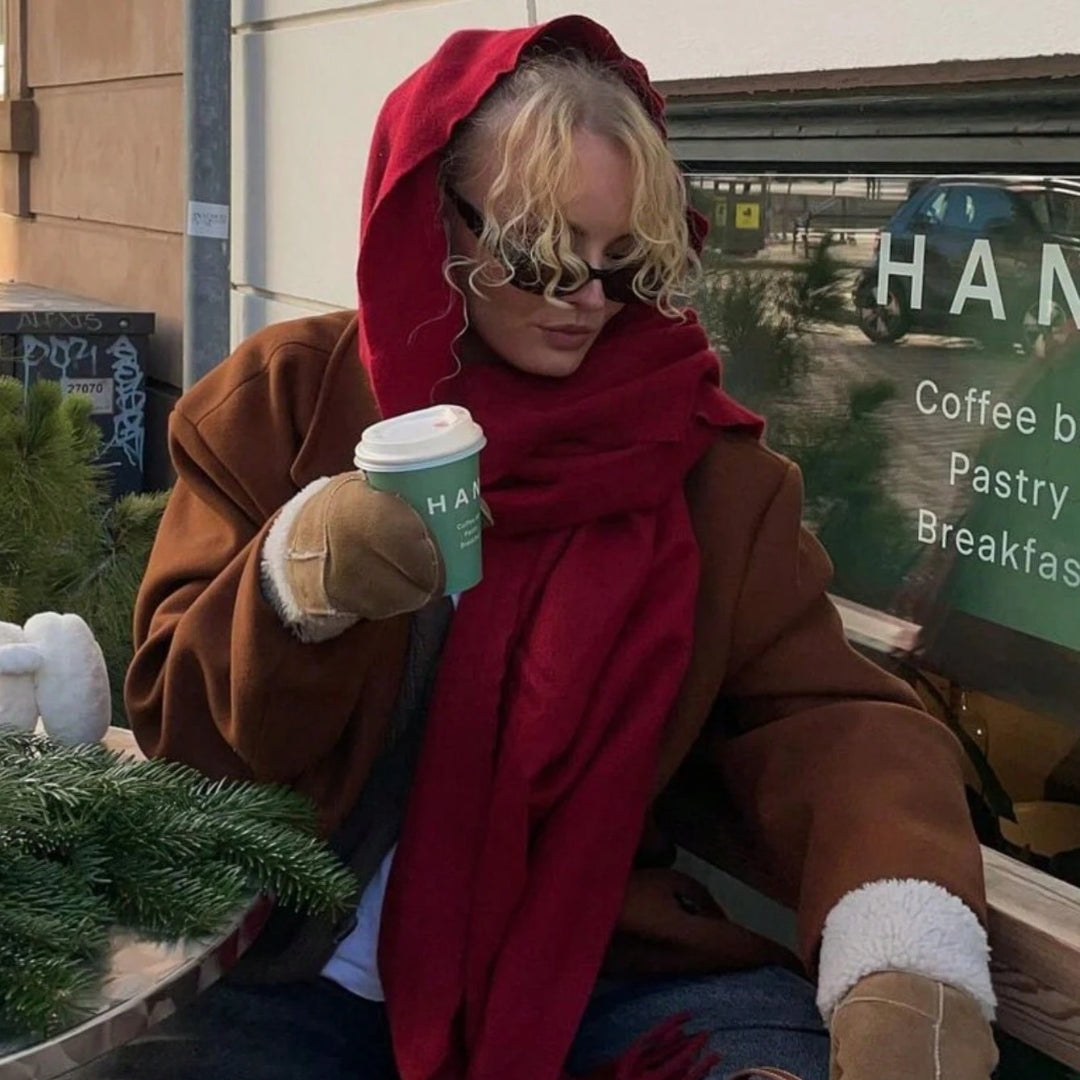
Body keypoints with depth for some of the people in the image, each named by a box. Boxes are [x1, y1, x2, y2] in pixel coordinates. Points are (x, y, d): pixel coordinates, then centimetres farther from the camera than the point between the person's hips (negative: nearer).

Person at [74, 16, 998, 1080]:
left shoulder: (701, 451, 2)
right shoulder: (283, 400, 1)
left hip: (613, 960, 1)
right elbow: (174, 721, -1)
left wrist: (905, 952, -30)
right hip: (303, 964, 0)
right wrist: (296, 582, -24)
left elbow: (818, 713, -9)